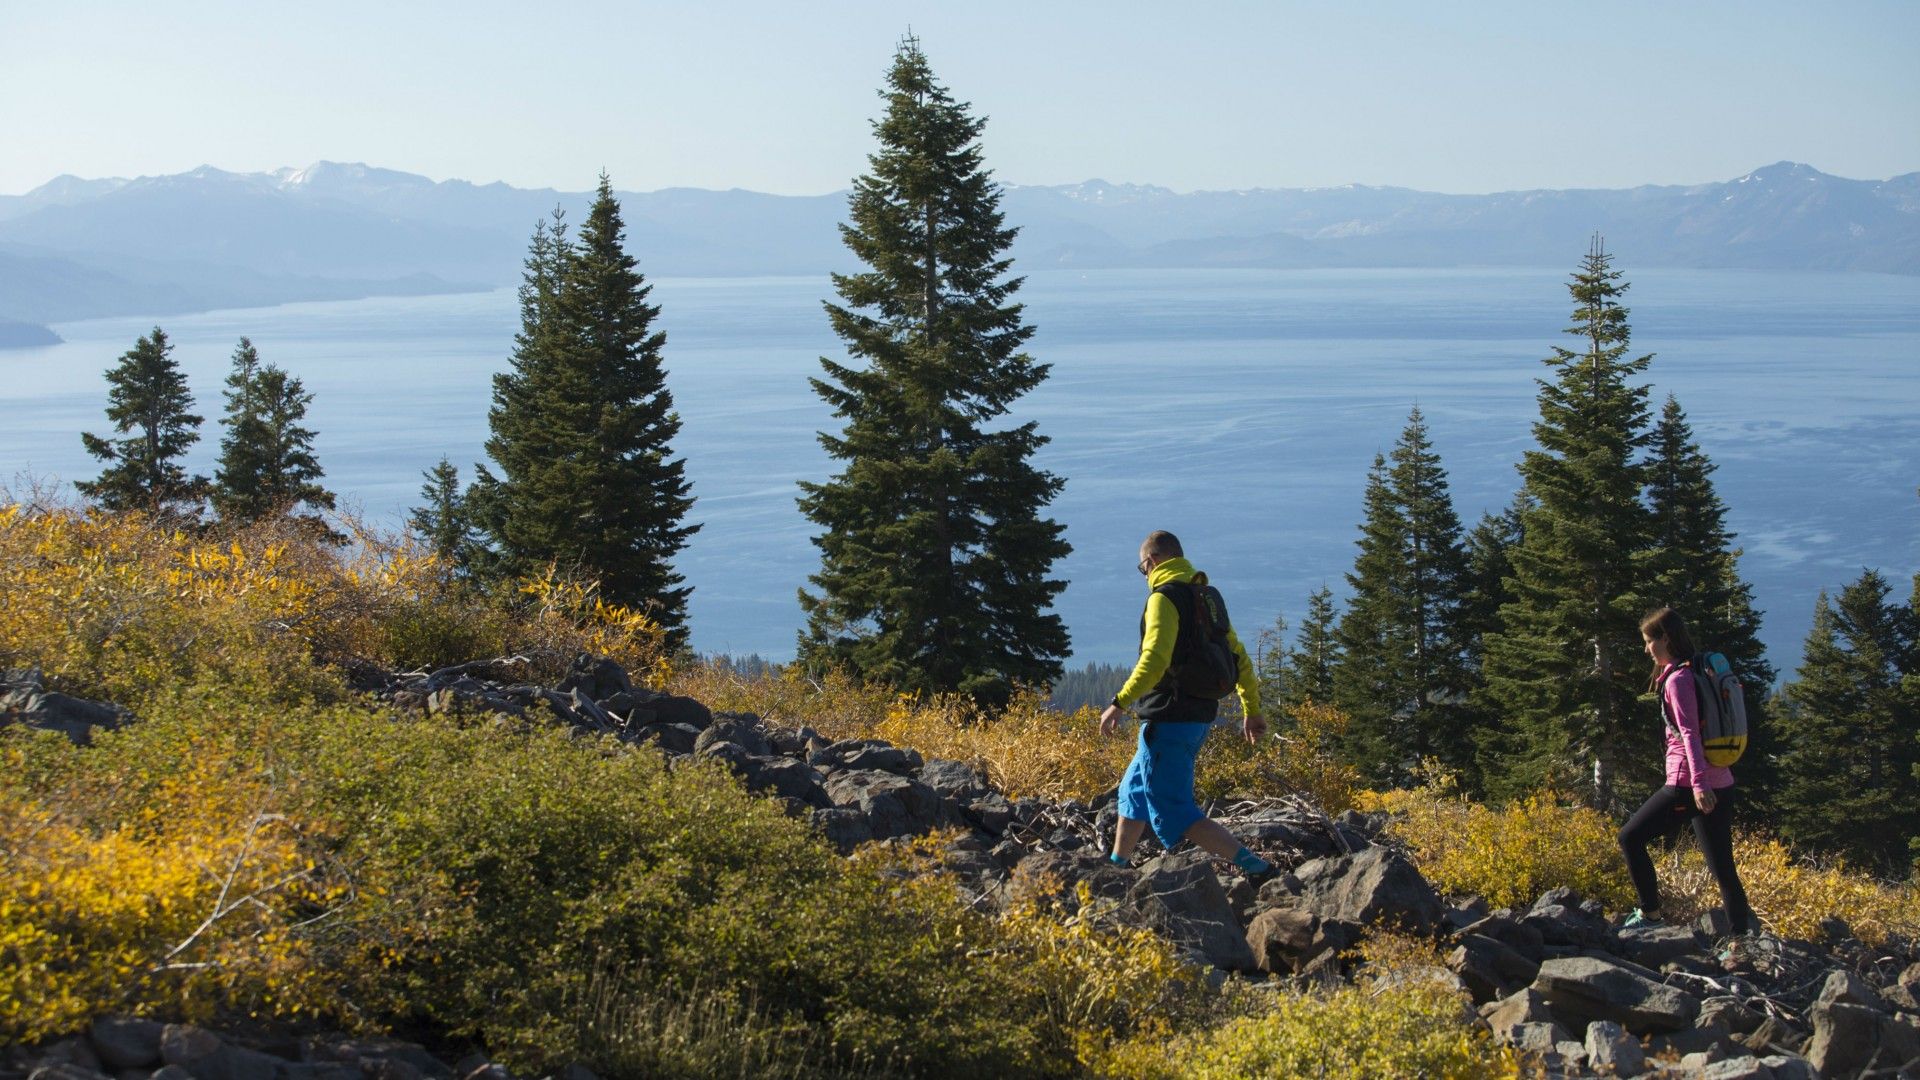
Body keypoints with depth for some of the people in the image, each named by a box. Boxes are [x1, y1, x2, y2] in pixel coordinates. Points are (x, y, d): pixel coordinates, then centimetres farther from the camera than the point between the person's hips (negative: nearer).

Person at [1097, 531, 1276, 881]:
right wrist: (1252, 711, 24)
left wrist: (1120, 703, -21)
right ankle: (1116, 868, 32)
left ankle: (1256, 867, -17)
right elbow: (1240, 658, 18)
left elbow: (1155, 660, -25)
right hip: (1200, 717, 10)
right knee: (1134, 790, 23)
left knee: (1174, 813, -8)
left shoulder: (1164, 598, -12)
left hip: (1170, 719, -10)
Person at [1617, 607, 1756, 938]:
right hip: (1720, 783, 8)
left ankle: (1650, 914, 7)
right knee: (1722, 867, 7)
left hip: (1689, 784, -8)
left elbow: (1690, 733, -20)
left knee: (1631, 838, 6)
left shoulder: (1677, 680, -10)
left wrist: (1698, 782, -28)